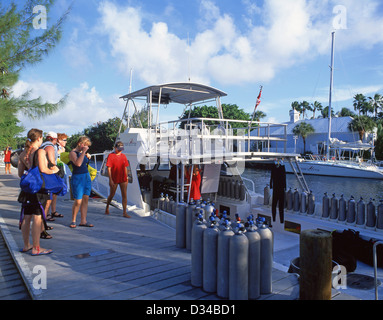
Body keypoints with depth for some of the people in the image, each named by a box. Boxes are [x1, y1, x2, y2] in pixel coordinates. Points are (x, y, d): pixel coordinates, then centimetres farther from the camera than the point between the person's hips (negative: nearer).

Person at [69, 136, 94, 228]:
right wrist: (83, 152, -22)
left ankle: (83, 221, 12)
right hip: (77, 178, -8)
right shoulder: (73, 153, -10)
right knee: (78, 201, -4)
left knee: (85, 199, 6)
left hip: (87, 176, 8)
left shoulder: (82, 152, 12)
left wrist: (88, 157, 10)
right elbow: (78, 163, -28)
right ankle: (73, 221, 14)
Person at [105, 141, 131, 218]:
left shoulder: (123, 156, 8)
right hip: (114, 179, -3)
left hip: (123, 179, 3)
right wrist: (110, 179, -14)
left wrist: (126, 177, 10)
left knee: (124, 195, -2)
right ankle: (107, 208, 37)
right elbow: (109, 168, -9)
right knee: (112, 194, 11)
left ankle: (124, 212, 2)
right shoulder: (111, 156, -6)